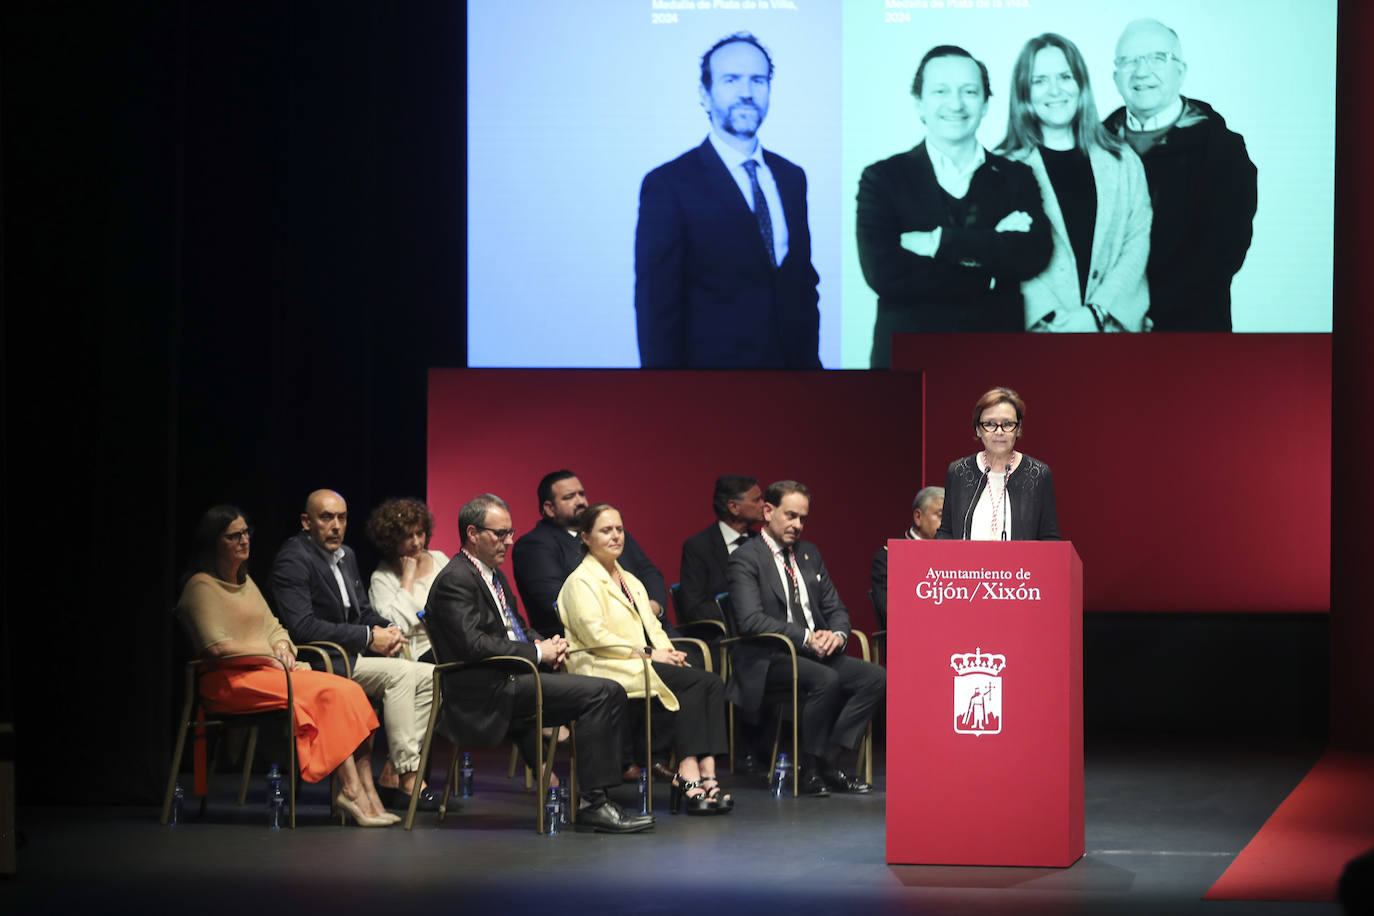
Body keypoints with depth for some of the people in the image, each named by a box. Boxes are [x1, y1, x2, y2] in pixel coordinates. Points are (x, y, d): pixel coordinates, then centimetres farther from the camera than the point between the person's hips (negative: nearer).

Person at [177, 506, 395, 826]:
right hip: (233, 680, -8)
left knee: (349, 691, -18)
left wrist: (282, 646, 1)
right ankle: (351, 789, -29)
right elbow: (216, 646, -13)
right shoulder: (201, 586, -3)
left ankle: (365, 791, -27)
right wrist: (270, 656, -11)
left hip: (269, 670, 8)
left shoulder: (245, 581, 24)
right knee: (331, 693, -27)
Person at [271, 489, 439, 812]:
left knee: (429, 676, -6)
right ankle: (407, 775, -23)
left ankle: (392, 773, -10)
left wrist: (389, 629, -3)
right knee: (401, 673, -25)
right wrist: (369, 638, -20)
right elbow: (302, 627, -23)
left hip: (353, 656, 9)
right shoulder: (293, 560, -13)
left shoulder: (346, 556, 17)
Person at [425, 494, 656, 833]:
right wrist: (537, 652, -15)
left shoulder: (494, 576, 22)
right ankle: (593, 803, -20)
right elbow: (474, 644, -20)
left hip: (515, 682, 10)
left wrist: (549, 645, 6)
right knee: (605, 693, -21)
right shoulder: (455, 580, -9)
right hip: (488, 695, -10)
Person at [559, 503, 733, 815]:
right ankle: (689, 775, -30)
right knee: (694, 682, -27)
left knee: (711, 684, -21)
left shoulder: (630, 581, 27)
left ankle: (705, 773, -32)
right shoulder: (580, 582, -1)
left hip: (643, 662, 8)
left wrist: (668, 652, -2)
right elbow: (595, 635, -12)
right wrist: (647, 654, -14)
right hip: (606, 669, -8)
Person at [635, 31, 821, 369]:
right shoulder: (667, 186, -10)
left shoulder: (791, 177, 8)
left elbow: (805, 284, 12)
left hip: (793, 358, 5)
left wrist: (811, 360, 3)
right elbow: (656, 308, -11)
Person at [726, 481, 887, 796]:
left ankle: (829, 761, -16)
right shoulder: (746, 558, -5)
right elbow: (751, 620, -17)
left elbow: (835, 608, 18)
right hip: (769, 659, -7)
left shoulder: (809, 554, 19)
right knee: (826, 679, -34)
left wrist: (837, 634, -7)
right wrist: (806, 637, -22)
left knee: (875, 677, -16)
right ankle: (809, 770, -21)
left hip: (817, 652, 7)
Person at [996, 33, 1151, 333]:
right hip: (1038, 326, -2)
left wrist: (1097, 312, -8)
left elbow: (1137, 243, 5)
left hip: (1115, 322, 2)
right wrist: (1052, 319, -14)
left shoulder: (1123, 162, 11)